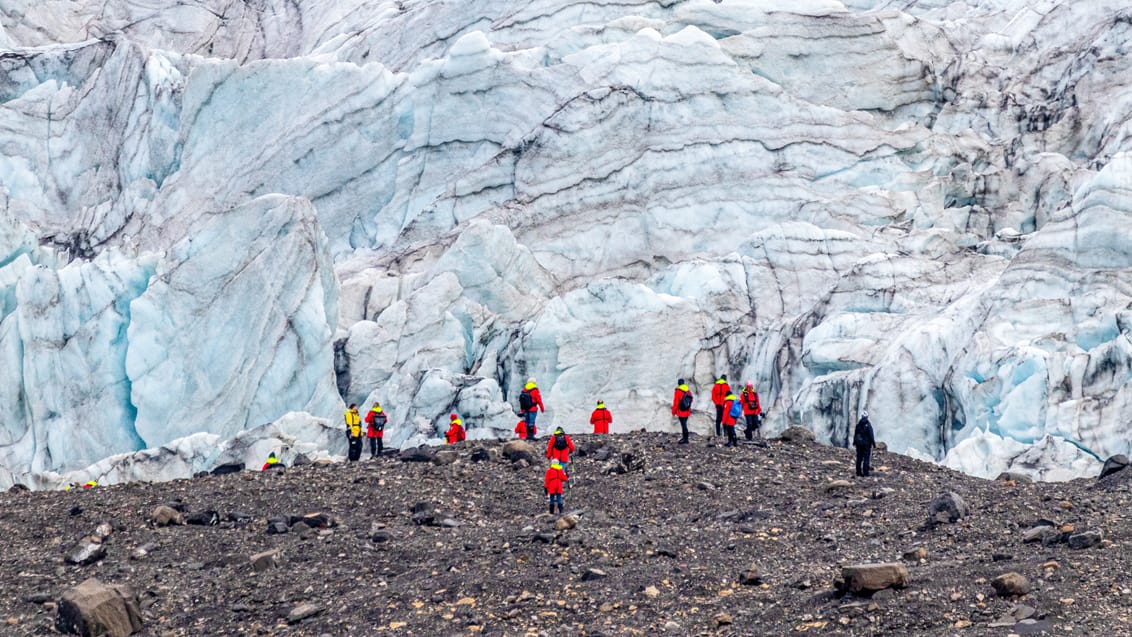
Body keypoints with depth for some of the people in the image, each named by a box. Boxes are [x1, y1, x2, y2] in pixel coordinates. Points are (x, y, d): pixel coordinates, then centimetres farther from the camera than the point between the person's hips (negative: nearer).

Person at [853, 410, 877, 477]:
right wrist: (873, 443, -4)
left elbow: (855, 434, 8)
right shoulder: (868, 424, -15)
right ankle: (865, 473, -4)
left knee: (859, 458, 10)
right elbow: (871, 435, -13)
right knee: (866, 458, -1)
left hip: (859, 443, 5)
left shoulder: (858, 424, 0)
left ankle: (859, 473, 12)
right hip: (866, 443, -5)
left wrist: (854, 442, 19)